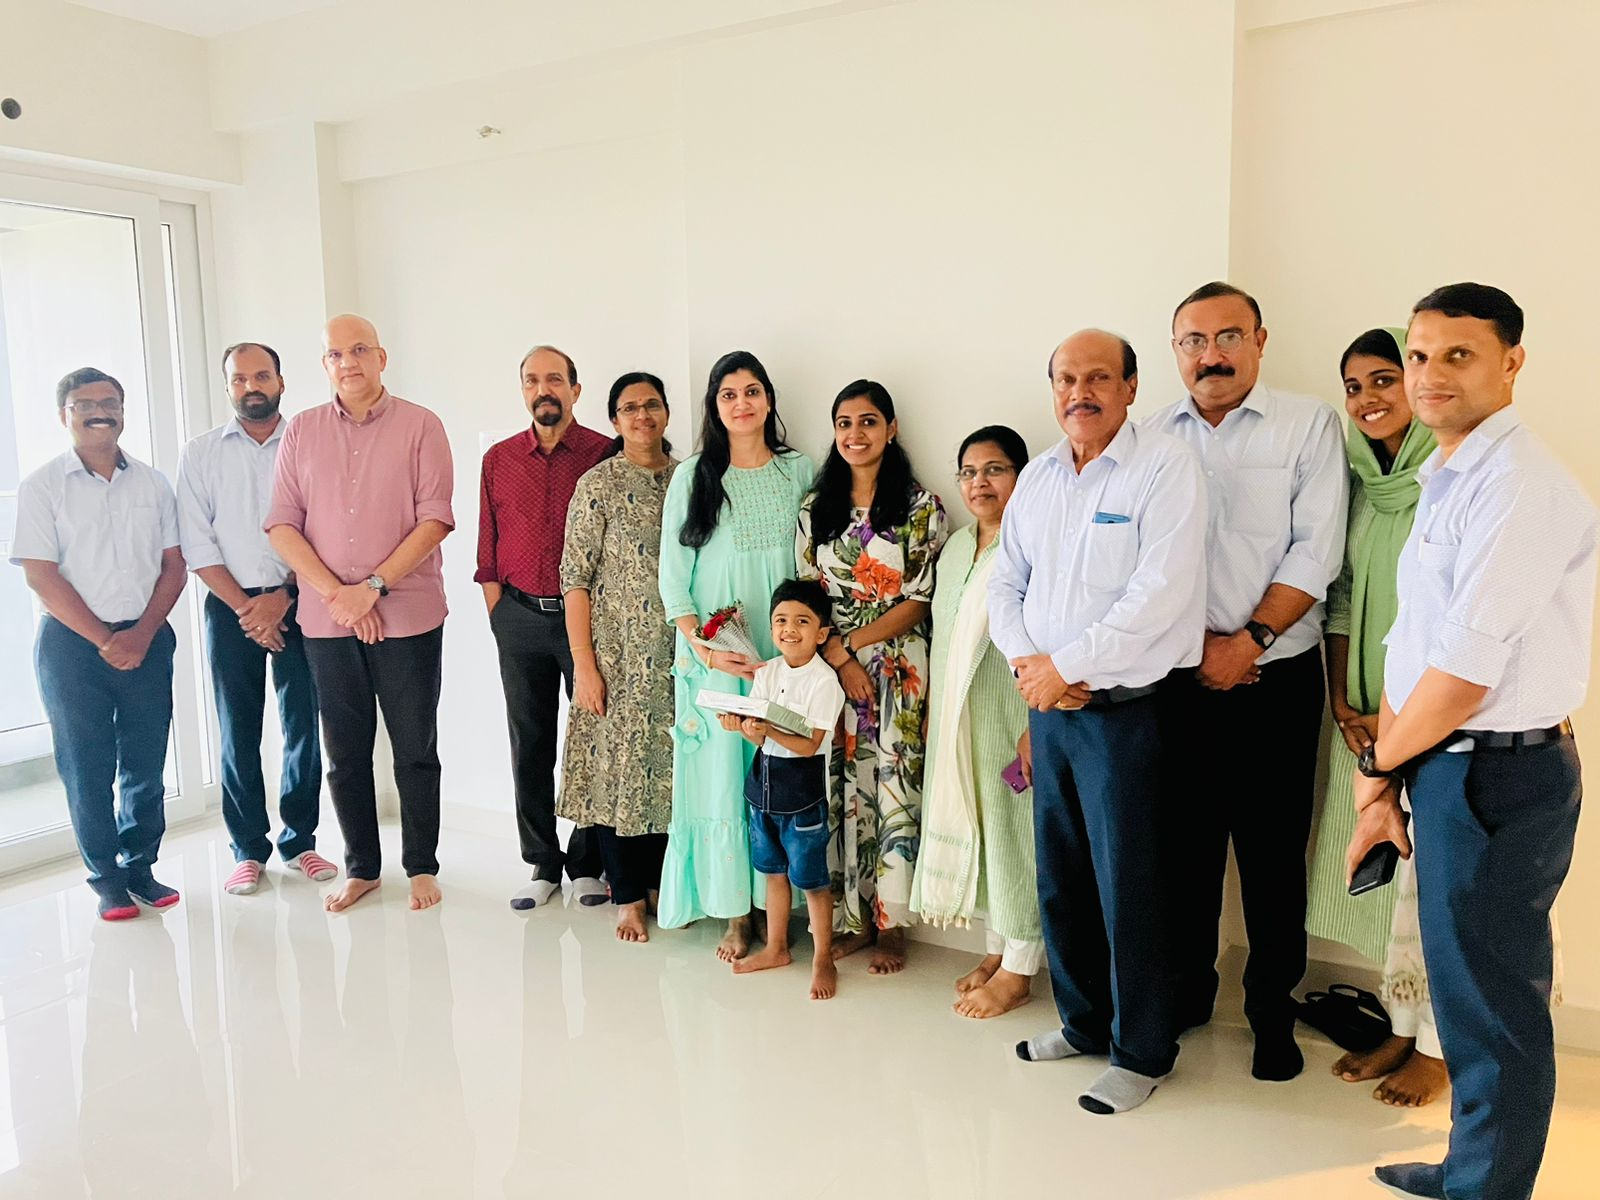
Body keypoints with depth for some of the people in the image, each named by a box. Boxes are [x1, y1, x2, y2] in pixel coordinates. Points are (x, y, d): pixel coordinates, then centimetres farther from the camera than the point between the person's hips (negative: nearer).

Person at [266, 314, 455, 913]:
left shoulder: (420, 426, -1)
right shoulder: (301, 432, 8)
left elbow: (435, 519, -8)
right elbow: (281, 525, 3)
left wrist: (374, 586, -15)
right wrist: (335, 593, -10)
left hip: (406, 614, -3)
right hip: (325, 618, 3)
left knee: (415, 749, 5)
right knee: (345, 751, 11)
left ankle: (421, 866, 20)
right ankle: (361, 868, 25)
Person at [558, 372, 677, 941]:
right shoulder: (598, 485, -5)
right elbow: (576, 579, -7)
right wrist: (584, 665, -12)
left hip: (678, 653, 4)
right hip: (619, 653, -3)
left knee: (672, 765, 10)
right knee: (618, 763, 2)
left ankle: (661, 880, 27)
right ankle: (628, 896, 17)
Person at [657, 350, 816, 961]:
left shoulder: (799, 471, 8)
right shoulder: (692, 476, 3)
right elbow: (672, 574, 0)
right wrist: (702, 647, -11)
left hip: (784, 650, 1)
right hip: (712, 653, -1)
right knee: (722, 773, 0)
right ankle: (736, 915, 10)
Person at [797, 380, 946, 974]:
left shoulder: (921, 507, -2)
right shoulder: (815, 508, 8)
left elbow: (922, 600, -6)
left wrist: (854, 640, -12)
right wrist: (841, 660, -8)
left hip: (898, 670, -3)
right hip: (832, 669, 3)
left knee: (895, 791, 1)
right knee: (842, 790, 7)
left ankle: (892, 923, 15)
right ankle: (852, 918, 20)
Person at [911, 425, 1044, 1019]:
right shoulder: (956, 548, 13)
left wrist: (1039, 726, -22)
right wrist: (935, 714, 17)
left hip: (1013, 717, -8)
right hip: (958, 719, 8)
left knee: (1016, 828, 1)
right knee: (973, 826, 13)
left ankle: (1018, 970, 16)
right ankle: (996, 951, 29)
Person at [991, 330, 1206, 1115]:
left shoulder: (1166, 468, -10)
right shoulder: (1038, 475, 11)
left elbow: (1158, 594, -19)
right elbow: (1006, 580, 13)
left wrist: (1065, 665, -15)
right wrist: (1026, 660, -5)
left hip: (1125, 711, -6)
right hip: (1047, 706, 7)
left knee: (1127, 890, 2)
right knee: (1059, 877, 16)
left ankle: (1142, 1052, 21)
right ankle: (1083, 1022, 35)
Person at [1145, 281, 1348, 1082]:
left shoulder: (1309, 425, 0)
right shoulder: (1152, 437, 6)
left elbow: (1316, 552, -7)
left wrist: (1249, 642, -13)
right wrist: (1196, 642, -7)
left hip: (1276, 678, -2)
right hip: (1179, 677, 2)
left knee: (1272, 851, 5)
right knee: (1184, 841, 11)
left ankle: (1273, 1011, 22)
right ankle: (1187, 989, 28)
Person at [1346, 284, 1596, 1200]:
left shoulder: (1519, 486, -18)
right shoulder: (1445, 485, 13)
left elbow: (1465, 670, -22)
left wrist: (1379, 763, -6)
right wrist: (1385, 787, 7)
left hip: (1498, 773, -9)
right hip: (1447, 767, 9)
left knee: (1491, 1004, 5)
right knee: (1470, 989, 21)